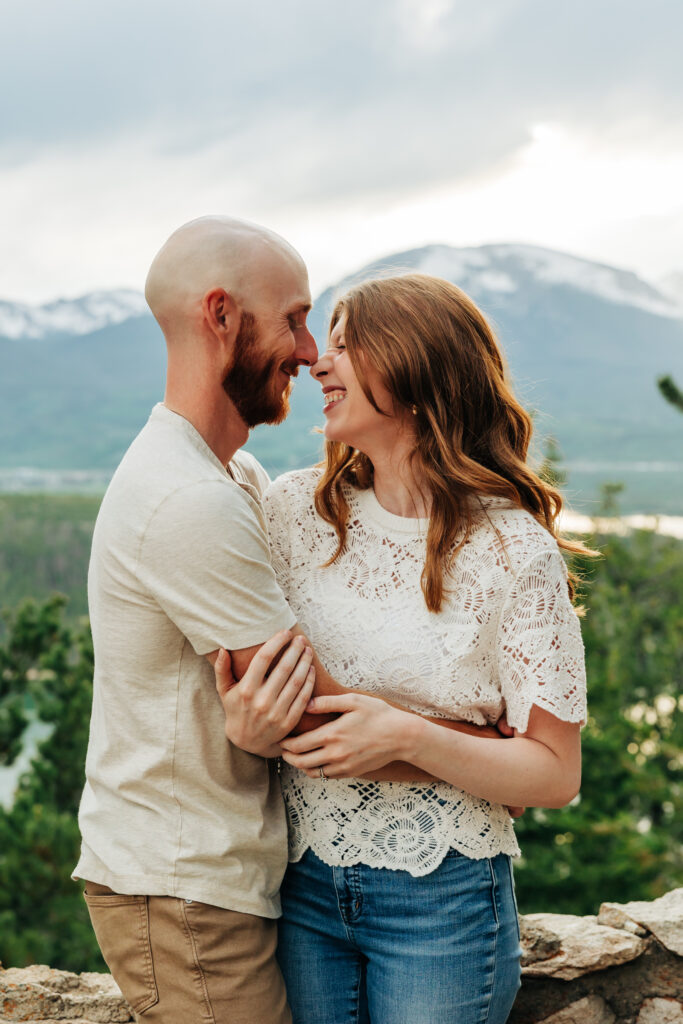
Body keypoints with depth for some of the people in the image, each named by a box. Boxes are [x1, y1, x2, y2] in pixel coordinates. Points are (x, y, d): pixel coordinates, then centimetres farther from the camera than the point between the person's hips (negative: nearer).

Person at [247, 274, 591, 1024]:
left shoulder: (514, 549, -12)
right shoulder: (295, 508, -1)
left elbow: (555, 775, -9)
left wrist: (406, 738, -23)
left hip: (442, 902, -3)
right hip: (302, 884, 3)